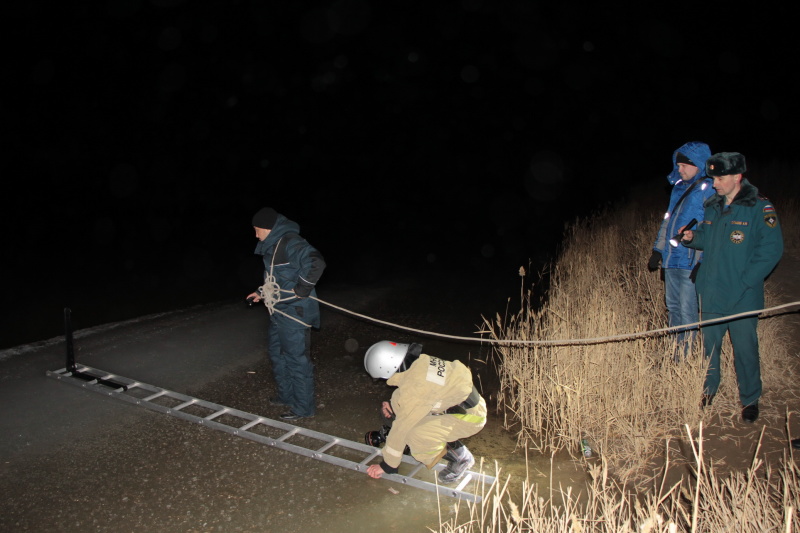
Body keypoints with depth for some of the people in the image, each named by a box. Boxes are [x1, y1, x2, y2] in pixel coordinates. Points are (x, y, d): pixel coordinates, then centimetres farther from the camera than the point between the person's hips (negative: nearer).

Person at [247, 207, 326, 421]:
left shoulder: (291, 243, -20)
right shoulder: (273, 246, 13)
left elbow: (316, 263, -33)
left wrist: (302, 289, -26)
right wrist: (262, 293, 22)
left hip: (295, 312, -11)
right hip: (279, 312, 11)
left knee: (297, 358, -3)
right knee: (277, 351, 21)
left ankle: (303, 407, 9)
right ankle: (287, 395, 37)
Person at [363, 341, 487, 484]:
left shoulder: (414, 387, -31)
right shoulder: (419, 360, -7)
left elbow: (401, 427, -21)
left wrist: (387, 465, -10)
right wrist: (394, 404, -2)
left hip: (471, 417, -9)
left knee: (414, 434, -26)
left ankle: (461, 457, -1)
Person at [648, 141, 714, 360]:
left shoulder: (709, 190, -9)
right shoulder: (679, 187, 15)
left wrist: (702, 262, -18)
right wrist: (658, 250, 19)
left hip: (690, 262, -8)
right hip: (671, 259, 8)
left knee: (687, 311, -4)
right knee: (673, 306, 14)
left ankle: (685, 359, 4)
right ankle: (674, 353, 25)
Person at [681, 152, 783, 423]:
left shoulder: (760, 208, -9)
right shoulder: (712, 207, 9)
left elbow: (772, 250, -13)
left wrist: (744, 282, -18)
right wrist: (692, 238, -1)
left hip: (742, 298, -5)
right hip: (711, 294, 5)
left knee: (745, 348, 4)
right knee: (709, 346, 15)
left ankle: (750, 399, 21)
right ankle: (708, 391, 32)